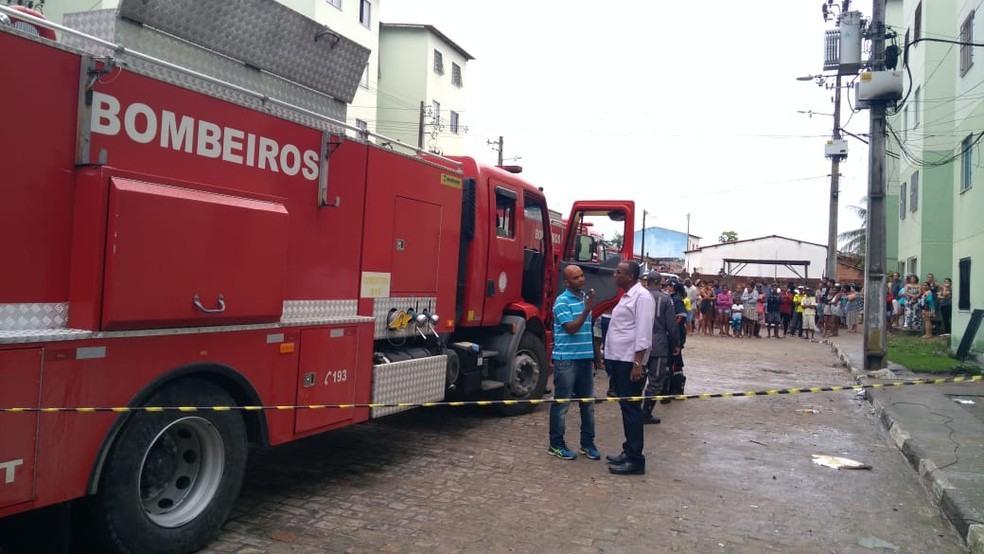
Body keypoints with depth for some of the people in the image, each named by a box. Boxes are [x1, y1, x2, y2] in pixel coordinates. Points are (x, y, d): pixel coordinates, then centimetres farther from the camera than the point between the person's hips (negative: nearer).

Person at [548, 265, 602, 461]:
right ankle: (556, 445, 10)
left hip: (585, 357, 7)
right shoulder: (562, 301, -10)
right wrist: (587, 309, -22)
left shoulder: (585, 297, 12)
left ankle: (587, 443, 23)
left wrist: (594, 354, 18)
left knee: (588, 402, 12)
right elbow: (571, 328, -18)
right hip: (566, 359, -7)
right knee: (561, 403, 0)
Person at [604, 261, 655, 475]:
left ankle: (635, 460, 0)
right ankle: (629, 451, 24)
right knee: (625, 407, 15)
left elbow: (643, 333, -19)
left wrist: (637, 364, -22)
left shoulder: (642, 297, -13)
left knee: (631, 408, -5)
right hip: (619, 360, 10)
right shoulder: (627, 296, 16)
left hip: (630, 361, -10)